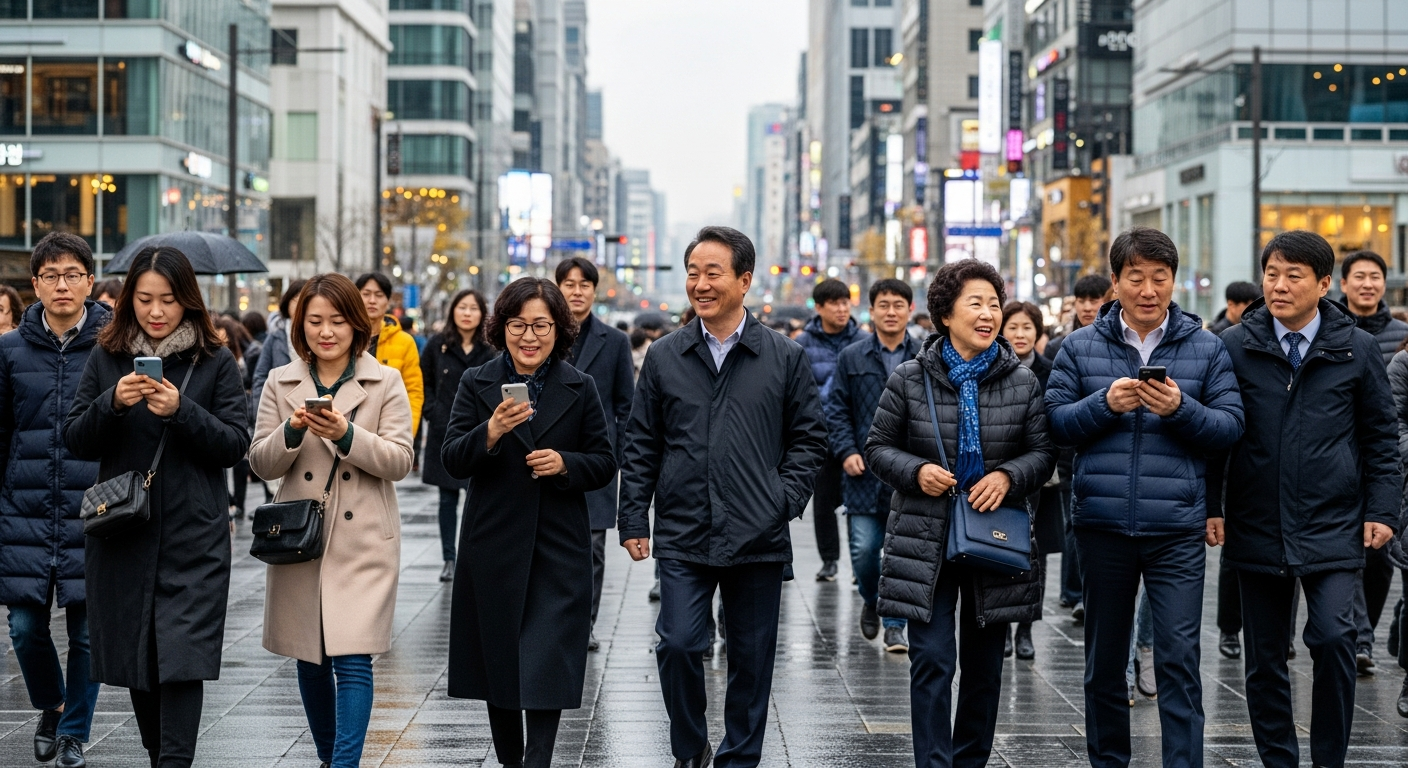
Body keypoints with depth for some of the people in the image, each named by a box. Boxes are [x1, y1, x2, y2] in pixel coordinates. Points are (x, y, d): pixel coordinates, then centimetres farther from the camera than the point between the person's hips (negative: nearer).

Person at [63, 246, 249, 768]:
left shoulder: (216, 363, 2)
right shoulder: (107, 358, 7)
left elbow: (236, 445, -3)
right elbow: (75, 440, 4)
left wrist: (180, 411, -18)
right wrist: (112, 403, -15)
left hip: (193, 534, -3)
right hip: (123, 529, 3)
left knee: (183, 656, -10)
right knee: (134, 654, 10)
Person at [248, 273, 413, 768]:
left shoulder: (385, 383, 2)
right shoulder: (281, 383, 7)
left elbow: (399, 461, -5)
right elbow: (261, 464, 4)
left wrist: (346, 435, -20)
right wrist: (291, 432, -15)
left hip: (363, 542, -3)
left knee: (352, 660, -11)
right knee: (310, 661, 12)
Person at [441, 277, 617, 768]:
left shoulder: (580, 388, 3)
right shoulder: (476, 385, 2)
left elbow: (604, 464, 5)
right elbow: (453, 461, -7)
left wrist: (565, 464, -15)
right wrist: (491, 431, -25)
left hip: (559, 548, -1)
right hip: (494, 547, 1)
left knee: (546, 666, -8)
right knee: (497, 662, 11)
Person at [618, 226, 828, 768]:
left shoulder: (785, 357, 2)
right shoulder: (664, 357, 5)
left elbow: (809, 439, 7)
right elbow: (642, 446, 8)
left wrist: (786, 500, -5)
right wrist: (633, 520, 4)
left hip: (758, 540, 0)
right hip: (682, 537, 0)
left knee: (752, 659, 7)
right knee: (678, 646, -8)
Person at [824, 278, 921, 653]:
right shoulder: (851, 358, 6)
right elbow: (836, 410, 7)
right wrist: (847, 451, -6)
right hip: (865, 471, 0)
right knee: (864, 550, 0)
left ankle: (895, 624, 11)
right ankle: (870, 602, 29)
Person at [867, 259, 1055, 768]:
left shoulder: (1023, 383, 3)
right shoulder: (910, 379, -2)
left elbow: (1044, 452, 5)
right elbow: (878, 446, 4)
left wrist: (1009, 476, -14)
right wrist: (916, 471, -15)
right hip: (926, 542, -2)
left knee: (984, 666, 11)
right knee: (931, 663, -7)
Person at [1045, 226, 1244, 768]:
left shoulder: (1206, 348, 4)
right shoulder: (1081, 347, 6)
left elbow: (1230, 426, 0)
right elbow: (1054, 422, 1)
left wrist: (1181, 409, -17)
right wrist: (1105, 403, -15)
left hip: (1177, 529, -1)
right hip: (1102, 525, 2)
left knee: (1179, 658, -7)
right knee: (1104, 659, 13)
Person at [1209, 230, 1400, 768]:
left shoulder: (1357, 349, 2)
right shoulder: (1236, 347, 1)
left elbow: (1381, 436, 7)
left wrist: (1381, 510, 1)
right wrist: (1210, 507, 0)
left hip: (1332, 528, -1)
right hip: (1257, 529, 1)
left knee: (1333, 637, -16)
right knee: (1264, 659, 7)